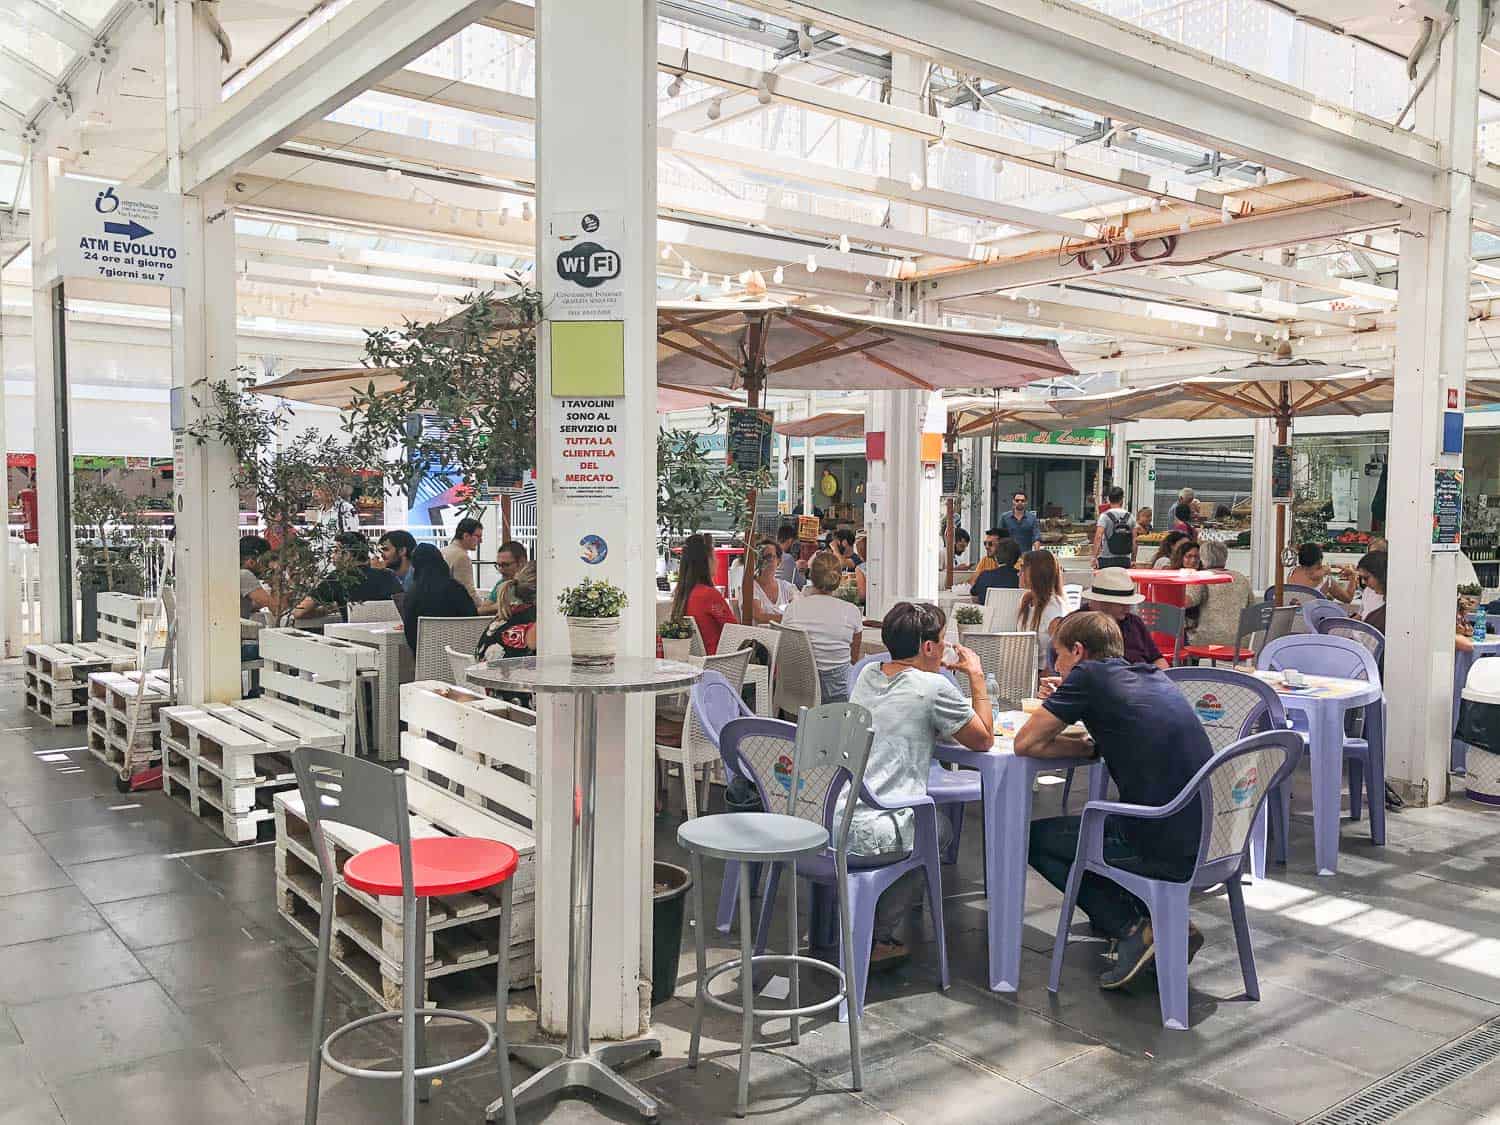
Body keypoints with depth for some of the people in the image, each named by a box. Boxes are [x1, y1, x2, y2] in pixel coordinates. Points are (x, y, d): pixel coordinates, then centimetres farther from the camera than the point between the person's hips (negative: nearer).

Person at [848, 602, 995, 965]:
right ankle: (874, 937, 22)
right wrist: (976, 675, 12)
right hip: (867, 836, -7)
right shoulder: (933, 687, -8)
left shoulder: (867, 674, 14)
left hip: (826, 821, 7)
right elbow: (984, 739, 5)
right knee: (939, 827, 24)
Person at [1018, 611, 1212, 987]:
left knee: (1035, 837, 13)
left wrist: (1086, 747, 5)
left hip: (1166, 850, -7)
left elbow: (1025, 744, -7)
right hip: (1208, 840, 8)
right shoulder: (1156, 679, 14)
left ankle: (1133, 928, 3)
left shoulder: (1089, 675, -7)